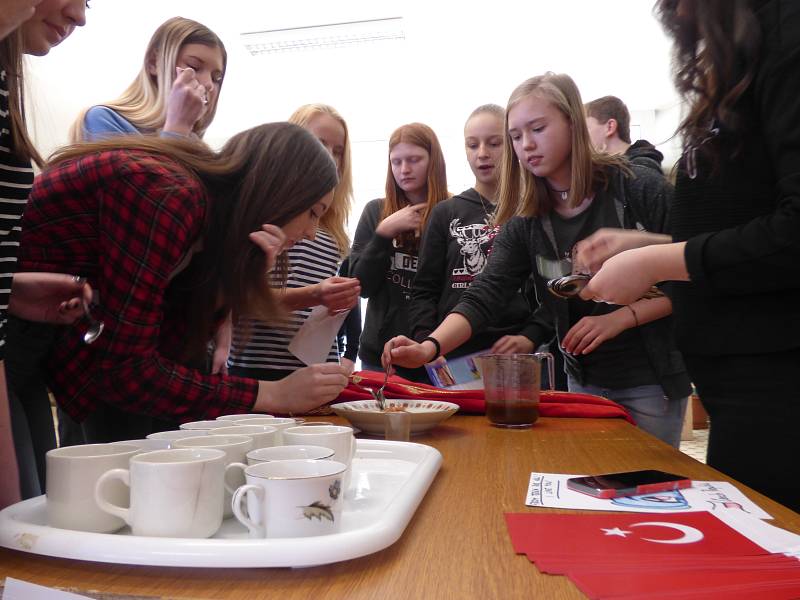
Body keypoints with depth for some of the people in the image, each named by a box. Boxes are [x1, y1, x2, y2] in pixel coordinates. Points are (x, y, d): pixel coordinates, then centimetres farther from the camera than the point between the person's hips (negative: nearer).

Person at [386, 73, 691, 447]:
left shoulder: (639, 189, -13)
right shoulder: (526, 224, -4)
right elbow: (481, 299, -15)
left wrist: (620, 318, -21)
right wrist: (429, 347, -31)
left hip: (652, 379, -3)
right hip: (584, 381, 3)